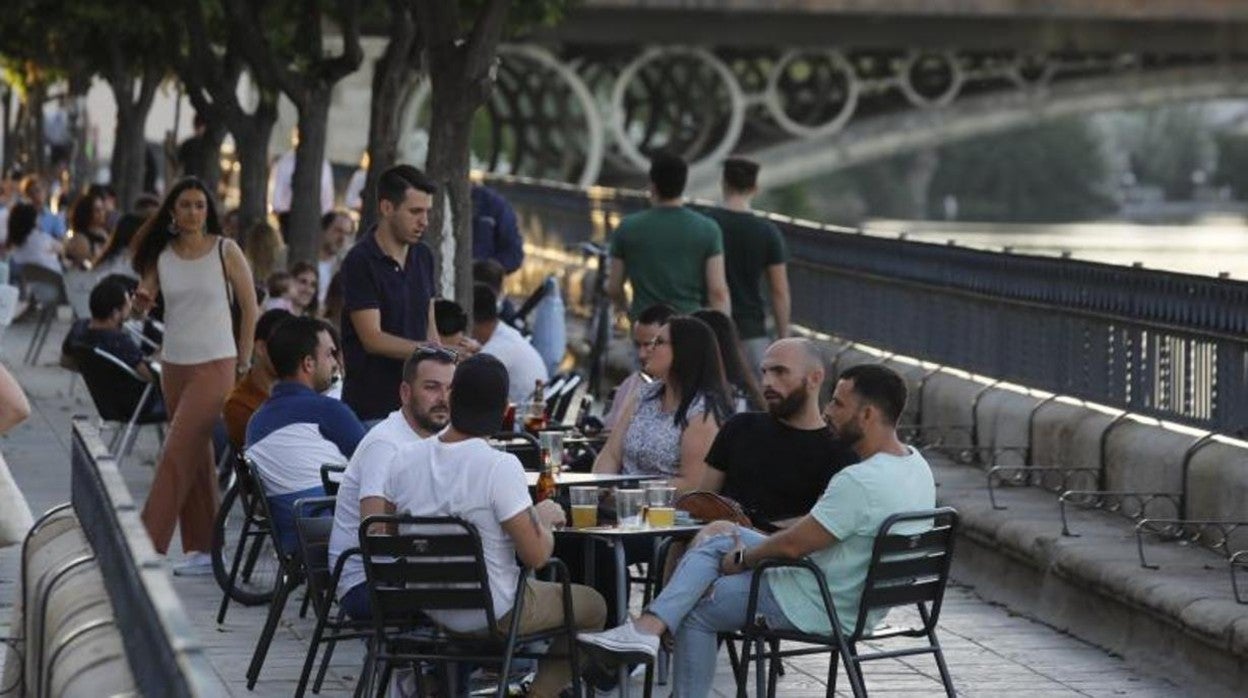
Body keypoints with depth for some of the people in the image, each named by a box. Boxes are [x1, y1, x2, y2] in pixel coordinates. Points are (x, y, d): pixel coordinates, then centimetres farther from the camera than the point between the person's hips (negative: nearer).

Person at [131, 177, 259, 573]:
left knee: (177, 455, -10)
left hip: (215, 365, -4)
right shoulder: (160, 255, 5)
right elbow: (144, 301, 4)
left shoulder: (225, 252, -4)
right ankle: (203, 548, 14)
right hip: (174, 365, 4)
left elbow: (249, 307, 1)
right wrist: (142, 301, -20)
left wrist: (243, 362, 2)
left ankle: (150, 545, -10)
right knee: (196, 458, 8)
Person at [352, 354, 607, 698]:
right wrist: (543, 518, 0)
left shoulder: (405, 458, -8)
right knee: (593, 605, 19)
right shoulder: (500, 467, -24)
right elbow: (536, 556, -21)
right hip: (493, 614, -6)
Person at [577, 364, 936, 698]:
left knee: (695, 610, 3)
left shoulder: (860, 482, -28)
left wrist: (741, 560, -3)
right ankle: (650, 627, 0)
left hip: (817, 609, -10)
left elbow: (793, 544, -23)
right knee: (715, 537, 9)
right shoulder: (915, 463, 3)